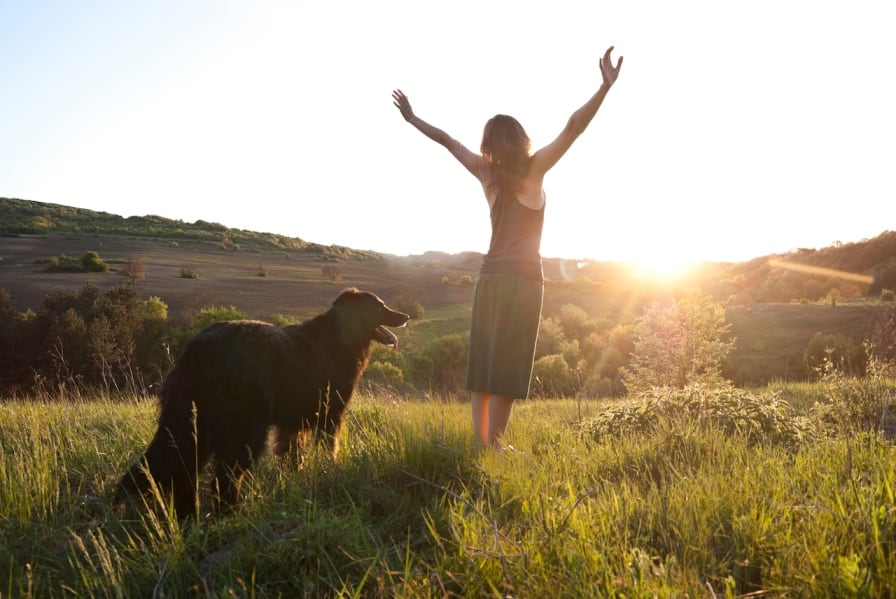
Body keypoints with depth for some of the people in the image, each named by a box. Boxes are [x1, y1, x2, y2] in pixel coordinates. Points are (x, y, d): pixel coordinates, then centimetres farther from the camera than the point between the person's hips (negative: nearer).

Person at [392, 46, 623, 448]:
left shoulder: (487, 173, 5)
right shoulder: (534, 169, -5)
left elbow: (446, 140, 15)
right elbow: (574, 127, -14)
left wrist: (412, 118, 28)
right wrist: (606, 86, -17)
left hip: (488, 276, 5)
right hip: (522, 279, -5)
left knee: (484, 361, 8)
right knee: (508, 365, -4)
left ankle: (479, 442, 9)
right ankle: (493, 445, -4)